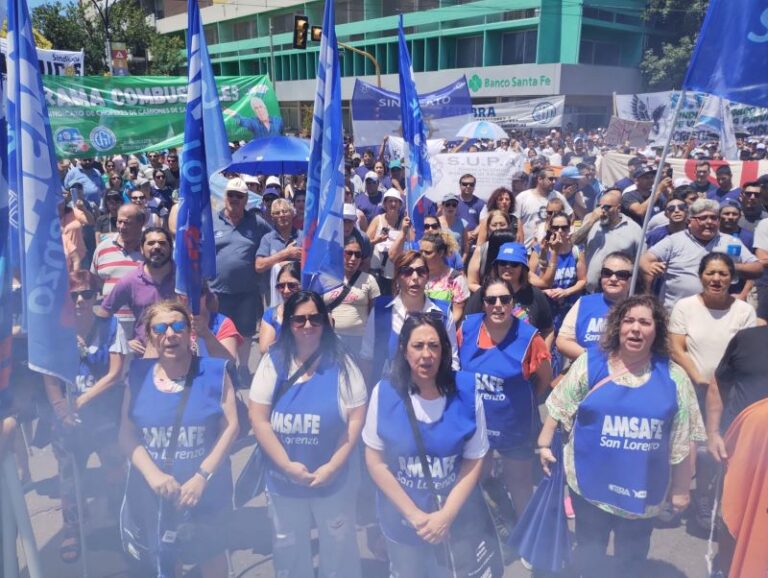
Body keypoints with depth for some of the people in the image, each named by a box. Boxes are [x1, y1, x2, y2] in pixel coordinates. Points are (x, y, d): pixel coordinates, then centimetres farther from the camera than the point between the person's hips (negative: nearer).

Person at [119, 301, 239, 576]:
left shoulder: (214, 371, -8)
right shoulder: (139, 375, -2)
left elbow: (230, 427, -10)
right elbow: (127, 434, -2)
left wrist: (201, 477, -18)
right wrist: (153, 474, -17)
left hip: (206, 491, -2)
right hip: (152, 492, 2)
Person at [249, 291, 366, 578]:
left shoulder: (340, 363, -9)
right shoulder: (273, 361, -6)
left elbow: (356, 418, -9)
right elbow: (258, 419, -9)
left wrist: (333, 466, -15)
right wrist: (287, 465, -15)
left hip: (333, 478, -1)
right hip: (284, 479, 2)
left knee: (339, 547, 15)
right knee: (287, 548, 22)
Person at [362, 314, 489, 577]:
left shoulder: (466, 393, -12)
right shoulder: (385, 393, -14)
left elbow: (474, 460, -6)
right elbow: (375, 460, -9)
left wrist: (446, 515, -14)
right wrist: (414, 515, -13)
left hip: (455, 519, 1)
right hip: (401, 521, 0)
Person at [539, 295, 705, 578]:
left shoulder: (673, 376, -6)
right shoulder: (590, 363, -9)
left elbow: (682, 441, 0)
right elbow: (560, 407, 0)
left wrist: (681, 488, 4)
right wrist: (544, 444, 1)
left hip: (643, 489, 1)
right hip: (591, 482, -1)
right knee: (589, 551, 17)